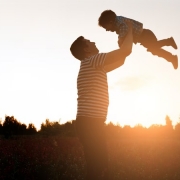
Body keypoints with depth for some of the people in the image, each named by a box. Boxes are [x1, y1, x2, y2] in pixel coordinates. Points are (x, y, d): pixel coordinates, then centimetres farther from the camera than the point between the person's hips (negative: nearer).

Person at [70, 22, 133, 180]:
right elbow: (126, 51, -12)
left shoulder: (94, 66, 22)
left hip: (91, 123, 10)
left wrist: (125, 36, 30)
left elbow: (120, 60, 31)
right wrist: (130, 29, 4)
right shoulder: (91, 61, -7)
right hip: (90, 122, -10)